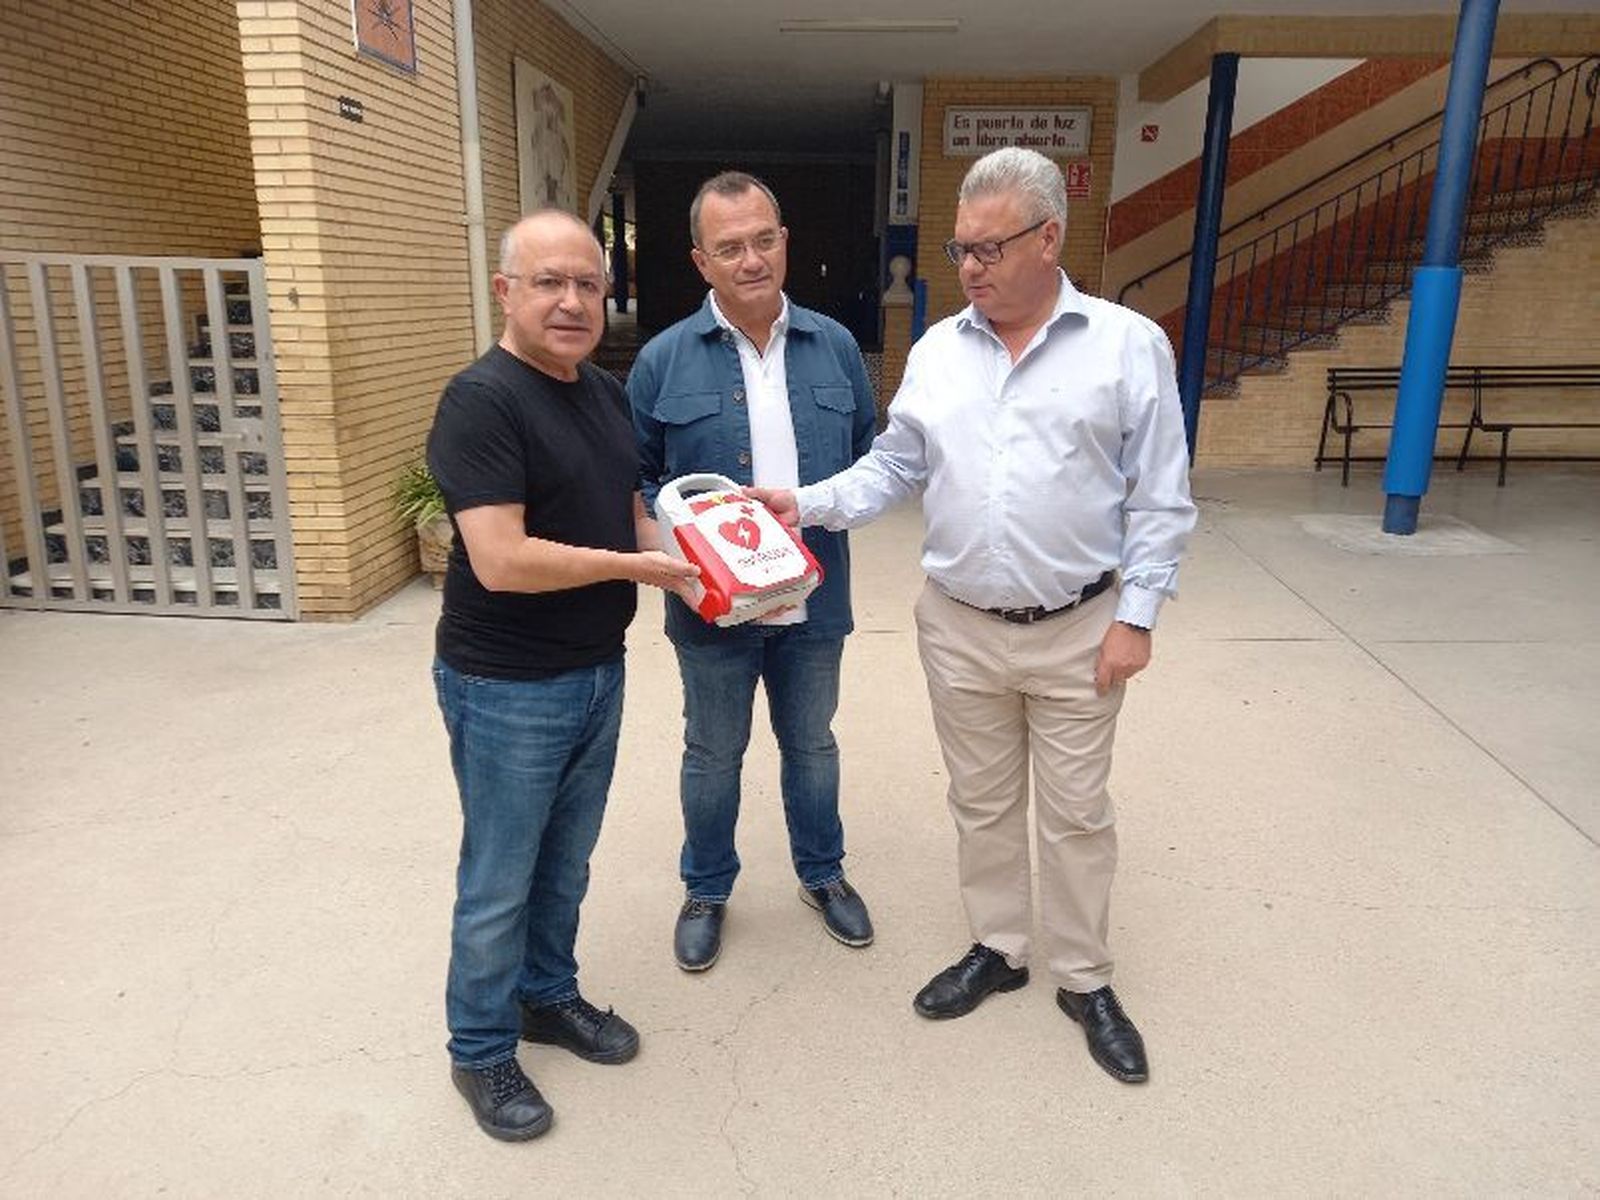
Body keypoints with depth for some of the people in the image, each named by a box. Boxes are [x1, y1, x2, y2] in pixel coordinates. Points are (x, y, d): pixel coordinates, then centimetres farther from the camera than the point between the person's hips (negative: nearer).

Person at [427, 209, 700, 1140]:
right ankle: (481, 1051, 30)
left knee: (567, 863, 21)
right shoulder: (483, 400, -19)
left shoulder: (608, 391, 7)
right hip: (508, 688, -7)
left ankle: (548, 995, 43)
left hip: (599, 673, 8)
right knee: (499, 881, 9)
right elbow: (502, 561, -28)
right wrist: (632, 566, -18)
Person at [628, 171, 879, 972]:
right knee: (713, 755, 16)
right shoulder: (664, 360, -8)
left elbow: (868, 455, 9)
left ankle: (822, 873, 42)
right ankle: (706, 891, 38)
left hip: (814, 601, 2)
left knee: (812, 745, 20)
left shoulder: (835, 347, -1)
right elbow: (633, 479, -2)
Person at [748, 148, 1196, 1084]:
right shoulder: (937, 350, 3)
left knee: (1076, 812, 10)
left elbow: (1160, 500, -6)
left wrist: (1136, 617, -9)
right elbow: (895, 468, 5)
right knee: (982, 803, 16)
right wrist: (810, 505, -10)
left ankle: (1086, 980, 30)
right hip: (959, 626, 3)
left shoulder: (1128, 344, -7)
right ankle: (998, 950, 36)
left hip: (1078, 630, -3)